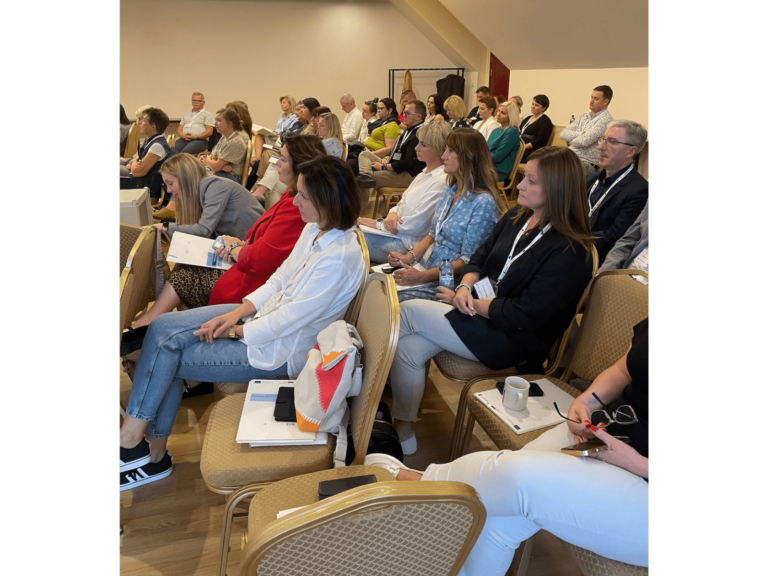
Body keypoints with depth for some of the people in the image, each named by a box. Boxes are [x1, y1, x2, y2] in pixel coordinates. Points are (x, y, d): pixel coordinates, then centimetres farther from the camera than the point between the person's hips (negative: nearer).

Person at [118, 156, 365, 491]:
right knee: (162, 329, -2)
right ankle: (154, 453, 8)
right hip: (265, 314, 9)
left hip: (281, 350, -9)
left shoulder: (339, 258, -29)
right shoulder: (315, 229, 0)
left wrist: (234, 331, -11)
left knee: (166, 357, -8)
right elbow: (280, 279, 8)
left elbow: (288, 321, -25)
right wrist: (237, 312, -4)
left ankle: (131, 438, 16)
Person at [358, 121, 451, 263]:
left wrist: (377, 224, -12)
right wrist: (392, 215, -7)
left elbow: (415, 225, -20)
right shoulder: (425, 174, 13)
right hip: (395, 232, 9)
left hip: (408, 244, -9)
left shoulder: (441, 182, -17)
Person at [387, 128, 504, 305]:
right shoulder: (450, 191, 8)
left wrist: (423, 276, -25)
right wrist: (410, 256, -3)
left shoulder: (483, 202, -17)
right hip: (424, 267, 7)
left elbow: (467, 261, -17)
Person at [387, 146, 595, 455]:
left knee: (406, 312, -12)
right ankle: (403, 430, 7)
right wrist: (465, 286, -9)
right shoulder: (516, 217, 5)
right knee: (408, 349, -12)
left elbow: (524, 315, -22)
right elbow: (480, 257, 13)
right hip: (476, 308, 7)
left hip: (512, 339, -7)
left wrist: (465, 302, -15)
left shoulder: (570, 252, -19)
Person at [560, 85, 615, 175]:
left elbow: (584, 141, -18)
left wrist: (571, 140, 1)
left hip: (586, 162, -8)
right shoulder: (584, 117, 18)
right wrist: (582, 134, -7)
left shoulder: (606, 119, -6)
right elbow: (563, 134, 7)